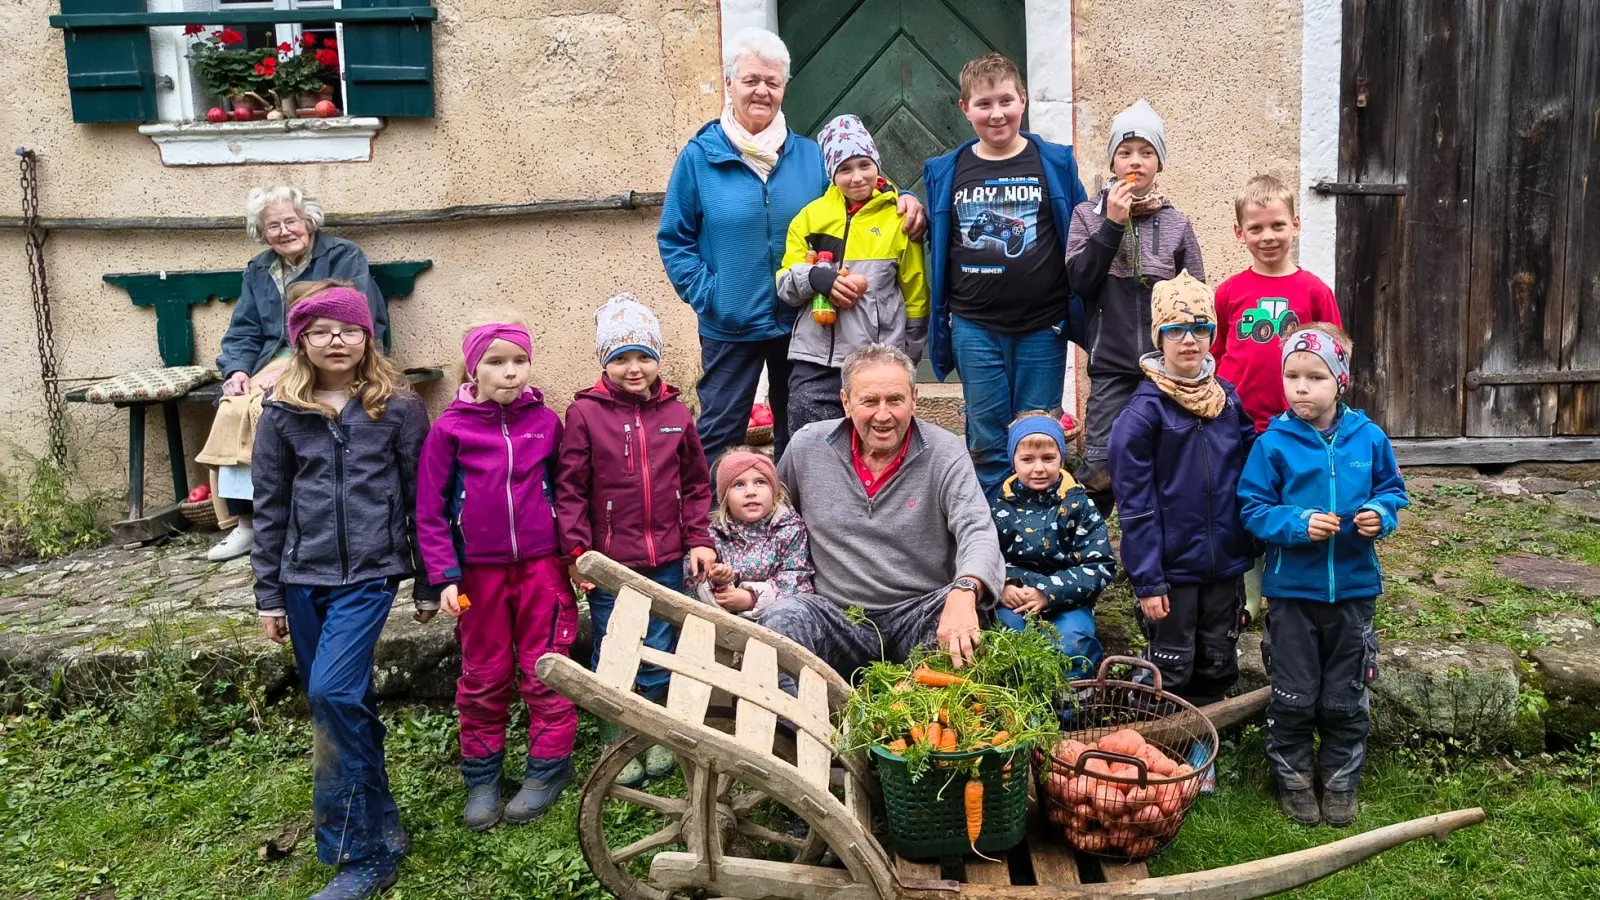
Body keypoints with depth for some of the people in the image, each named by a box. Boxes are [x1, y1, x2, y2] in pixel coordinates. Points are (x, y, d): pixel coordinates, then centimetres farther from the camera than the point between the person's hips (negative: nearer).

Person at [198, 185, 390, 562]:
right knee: (232, 407, -23)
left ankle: (254, 518, -18)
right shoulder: (258, 271, 16)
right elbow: (244, 332, 13)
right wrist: (238, 370, -10)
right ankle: (244, 521, -19)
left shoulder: (344, 257, -5)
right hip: (279, 359, 6)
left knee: (263, 408, -30)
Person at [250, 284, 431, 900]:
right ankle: (378, 829, 26)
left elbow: (418, 498, 1)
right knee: (343, 703, 10)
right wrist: (269, 595, 7)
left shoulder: (398, 407, -2)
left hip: (370, 573, -4)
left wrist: (427, 584, 4)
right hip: (303, 577, 4)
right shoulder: (283, 414, 4)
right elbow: (269, 507, 8)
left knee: (332, 694, -17)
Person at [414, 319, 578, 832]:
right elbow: (430, 510, -3)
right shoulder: (450, 429, -4)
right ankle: (481, 776, 25)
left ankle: (549, 766, 20)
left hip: (542, 565, 0)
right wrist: (445, 576, -7)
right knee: (483, 678, 11)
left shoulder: (545, 422, 0)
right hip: (480, 572, 0)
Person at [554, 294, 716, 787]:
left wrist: (700, 539, 4)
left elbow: (696, 483, 9)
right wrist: (577, 550, -8)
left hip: (666, 560, 2)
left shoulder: (675, 413, 3)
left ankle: (656, 736, 30)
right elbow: (570, 488, -5)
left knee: (659, 651, 12)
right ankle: (618, 742, 24)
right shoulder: (585, 413, -6)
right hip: (607, 561, -2)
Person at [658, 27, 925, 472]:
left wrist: (902, 201, -8)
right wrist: (706, 296, -11)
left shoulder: (809, 155, 4)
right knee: (719, 435, 4)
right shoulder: (700, 156, -3)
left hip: (800, 323, 3)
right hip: (730, 327, -2)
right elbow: (674, 239, 0)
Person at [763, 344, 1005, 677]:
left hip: (920, 612, 0)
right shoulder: (807, 446, 3)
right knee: (785, 616, -31)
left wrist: (964, 592, -41)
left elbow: (978, 531, -19)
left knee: (960, 606, -33)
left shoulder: (946, 453, -4)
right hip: (837, 617, 1)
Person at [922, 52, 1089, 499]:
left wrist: (1079, 317, 0)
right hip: (975, 329, 1)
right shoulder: (945, 172, 5)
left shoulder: (1056, 164, 1)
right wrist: (939, 323, 9)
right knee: (988, 445, 8)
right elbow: (936, 251, 11)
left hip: (1042, 328, -1)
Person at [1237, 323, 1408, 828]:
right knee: (1293, 695, 8)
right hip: (1292, 589, -2)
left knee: (1346, 698, 13)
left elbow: (1392, 490, 8)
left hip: (1354, 587, 2)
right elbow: (1254, 509, -7)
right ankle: (1292, 780, 26)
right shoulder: (1273, 443, -9)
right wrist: (1300, 523, -22)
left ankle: (1341, 782, 31)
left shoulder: (1368, 438, -3)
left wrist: (1381, 514, -12)